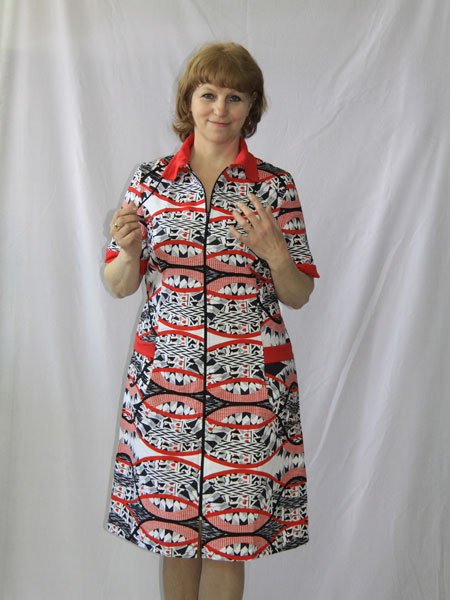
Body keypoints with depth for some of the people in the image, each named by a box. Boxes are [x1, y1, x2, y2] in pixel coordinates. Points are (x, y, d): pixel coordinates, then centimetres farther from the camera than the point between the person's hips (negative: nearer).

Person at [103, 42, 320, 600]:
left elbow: (299, 296, 4)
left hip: (248, 381, -1)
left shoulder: (276, 187, 1)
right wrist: (127, 248, -14)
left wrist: (274, 251, -16)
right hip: (164, 375, 1)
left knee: (229, 531, 6)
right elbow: (119, 286, 7)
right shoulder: (150, 179, 5)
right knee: (170, 525, 11)